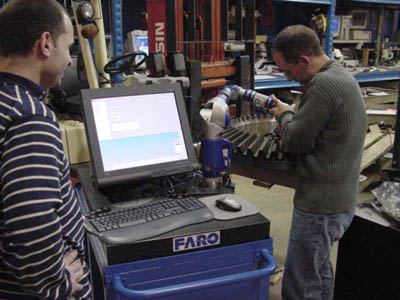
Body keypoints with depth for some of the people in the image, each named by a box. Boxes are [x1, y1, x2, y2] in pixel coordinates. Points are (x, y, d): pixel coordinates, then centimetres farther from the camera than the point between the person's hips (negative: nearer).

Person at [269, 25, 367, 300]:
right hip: (343, 198, 10)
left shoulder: (323, 85, -22)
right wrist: (294, 115, 4)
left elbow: (295, 142, -18)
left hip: (321, 205, -10)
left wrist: (285, 115, 0)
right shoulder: (343, 76, 10)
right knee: (320, 271, 25)